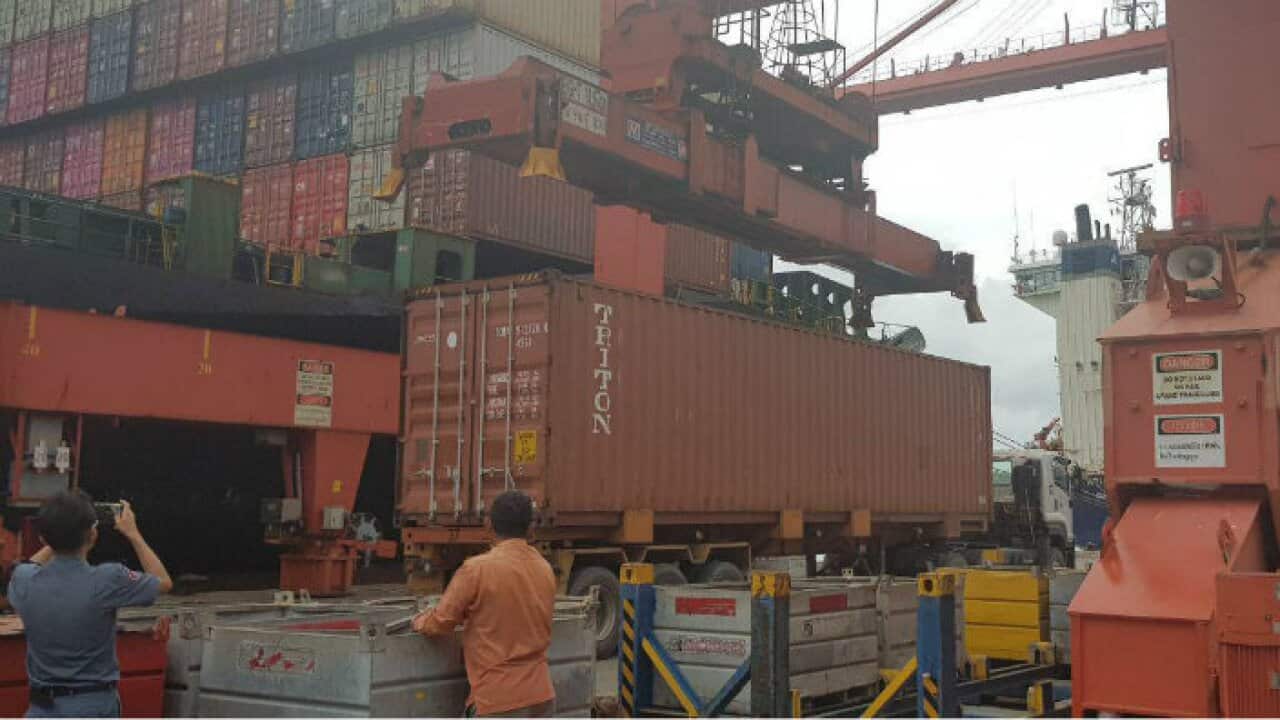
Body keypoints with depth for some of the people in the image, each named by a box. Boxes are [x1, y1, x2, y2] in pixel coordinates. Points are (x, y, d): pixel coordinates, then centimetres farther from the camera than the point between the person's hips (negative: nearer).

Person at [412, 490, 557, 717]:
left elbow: (440, 624, -5)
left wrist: (420, 621, 16)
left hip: (501, 701, -6)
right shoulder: (544, 568, 6)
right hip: (542, 696, 6)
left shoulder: (477, 569, -13)